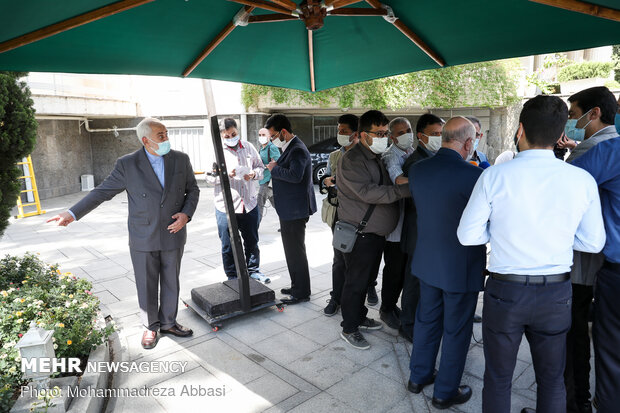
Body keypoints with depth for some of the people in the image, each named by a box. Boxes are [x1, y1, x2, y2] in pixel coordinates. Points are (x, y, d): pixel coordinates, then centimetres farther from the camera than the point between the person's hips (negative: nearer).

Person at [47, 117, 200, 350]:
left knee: (171, 282, 14)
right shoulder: (127, 165, -8)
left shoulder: (181, 160, -2)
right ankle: (150, 327, 31)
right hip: (143, 239, -2)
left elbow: (193, 189, 6)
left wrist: (187, 214, -10)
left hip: (173, 235, 2)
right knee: (146, 285, 11)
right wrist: (73, 213, -5)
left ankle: (168, 323, 34)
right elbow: (103, 191, -1)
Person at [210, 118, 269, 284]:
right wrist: (226, 174, -24)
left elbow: (260, 167, 12)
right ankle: (232, 277, 23)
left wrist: (254, 174, -11)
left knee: (252, 241, 16)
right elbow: (210, 177, -4)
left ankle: (253, 270, 35)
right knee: (228, 245, 7)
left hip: (249, 204, 3)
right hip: (225, 207, -3)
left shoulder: (249, 147, 7)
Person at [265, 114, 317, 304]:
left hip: (295, 211, -11)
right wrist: (275, 168, 5)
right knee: (292, 250, 19)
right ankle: (297, 286, 32)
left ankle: (301, 292, 12)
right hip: (289, 210, 11)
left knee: (295, 251, -1)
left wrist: (275, 169, -20)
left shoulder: (297, 150, -18)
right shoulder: (290, 148, 14)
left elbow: (295, 175, -32)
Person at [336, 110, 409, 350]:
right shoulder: (351, 160, -17)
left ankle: (360, 317, 37)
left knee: (366, 279, 20)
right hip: (359, 234, -8)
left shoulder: (378, 158, 13)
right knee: (355, 282, 2)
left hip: (377, 232, 9)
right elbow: (367, 192, -27)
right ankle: (349, 329, 17)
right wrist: (404, 190, -28)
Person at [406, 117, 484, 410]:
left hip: (427, 261, 6)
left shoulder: (417, 170, -5)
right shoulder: (473, 175, -23)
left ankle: (419, 376, 39)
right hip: (461, 266, -5)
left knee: (427, 319, 22)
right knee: (456, 330, 13)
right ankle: (446, 392, 29)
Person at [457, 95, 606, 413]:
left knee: (498, 378, 17)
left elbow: (467, 235, -10)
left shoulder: (494, 176, -15)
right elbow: (593, 243, 1)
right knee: (552, 379, 23)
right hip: (557, 294, 3)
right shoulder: (582, 180, -8)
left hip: (505, 291, -2)